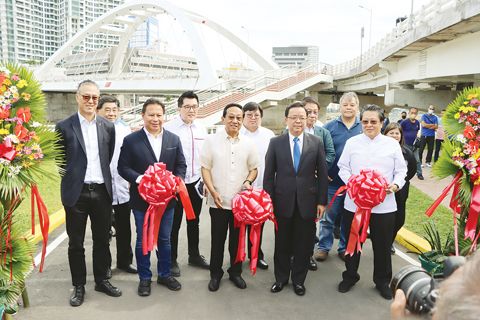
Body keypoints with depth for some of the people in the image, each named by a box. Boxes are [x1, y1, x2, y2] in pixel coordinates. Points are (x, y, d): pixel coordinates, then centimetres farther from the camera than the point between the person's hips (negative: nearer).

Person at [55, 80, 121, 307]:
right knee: (76, 243, 9)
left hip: (102, 191, 3)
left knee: (102, 239, 14)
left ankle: (101, 280, 31)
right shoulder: (64, 127, -5)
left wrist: (101, 175, 7)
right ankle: (79, 286, 25)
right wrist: (73, 174, 3)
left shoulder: (108, 127, 4)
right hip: (76, 192, -2)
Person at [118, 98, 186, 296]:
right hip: (142, 199, -2)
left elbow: (181, 165, 5)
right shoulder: (131, 140, -5)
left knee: (164, 239, 15)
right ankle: (144, 278, 27)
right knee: (143, 240, 11)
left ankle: (164, 274, 32)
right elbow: (123, 167, -6)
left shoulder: (174, 139, 3)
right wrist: (139, 179, -23)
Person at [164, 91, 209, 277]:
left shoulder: (201, 129, 6)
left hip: (196, 183, 5)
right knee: (174, 224, 7)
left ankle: (194, 256, 32)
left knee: (194, 222, 17)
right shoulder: (169, 128, -10)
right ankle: (172, 260, 22)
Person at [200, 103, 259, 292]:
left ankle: (235, 272, 31)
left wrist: (248, 182, -10)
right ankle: (215, 273, 27)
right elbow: (205, 168, -3)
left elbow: (254, 168, 10)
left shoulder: (248, 143, 3)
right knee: (217, 239, 10)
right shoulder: (212, 140, -3)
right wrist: (213, 192, -12)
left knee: (237, 239, 14)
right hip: (218, 201, -2)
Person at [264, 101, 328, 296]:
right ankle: (281, 278, 32)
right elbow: (269, 174, 1)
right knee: (282, 243, 13)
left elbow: (322, 174, 2)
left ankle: (299, 279, 30)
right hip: (283, 202, 0)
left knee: (304, 244, 11)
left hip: (307, 202, 0)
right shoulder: (275, 143, 0)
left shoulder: (316, 143, 1)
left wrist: (321, 201, -1)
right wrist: (268, 200, -3)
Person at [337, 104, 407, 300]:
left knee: (382, 245, 11)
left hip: (384, 205, 0)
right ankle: (350, 276, 34)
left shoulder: (392, 144, 3)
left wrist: (395, 185, -14)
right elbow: (343, 168, 4)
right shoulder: (352, 142, 3)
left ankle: (382, 281, 33)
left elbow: (401, 170, 5)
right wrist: (351, 181, -14)